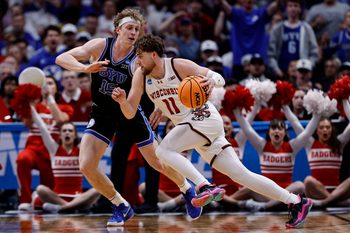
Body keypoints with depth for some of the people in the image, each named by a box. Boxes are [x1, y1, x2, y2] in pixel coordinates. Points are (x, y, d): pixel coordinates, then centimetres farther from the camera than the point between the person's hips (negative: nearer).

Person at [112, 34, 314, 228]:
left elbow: (220, 78, -12)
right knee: (240, 174, 2)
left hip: (205, 119, -6)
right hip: (191, 127, 6)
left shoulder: (179, 66, -15)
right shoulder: (140, 76, 0)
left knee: (163, 150, -24)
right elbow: (130, 113, -1)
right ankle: (296, 201, 4)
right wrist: (122, 100, -23)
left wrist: (212, 80, -35)